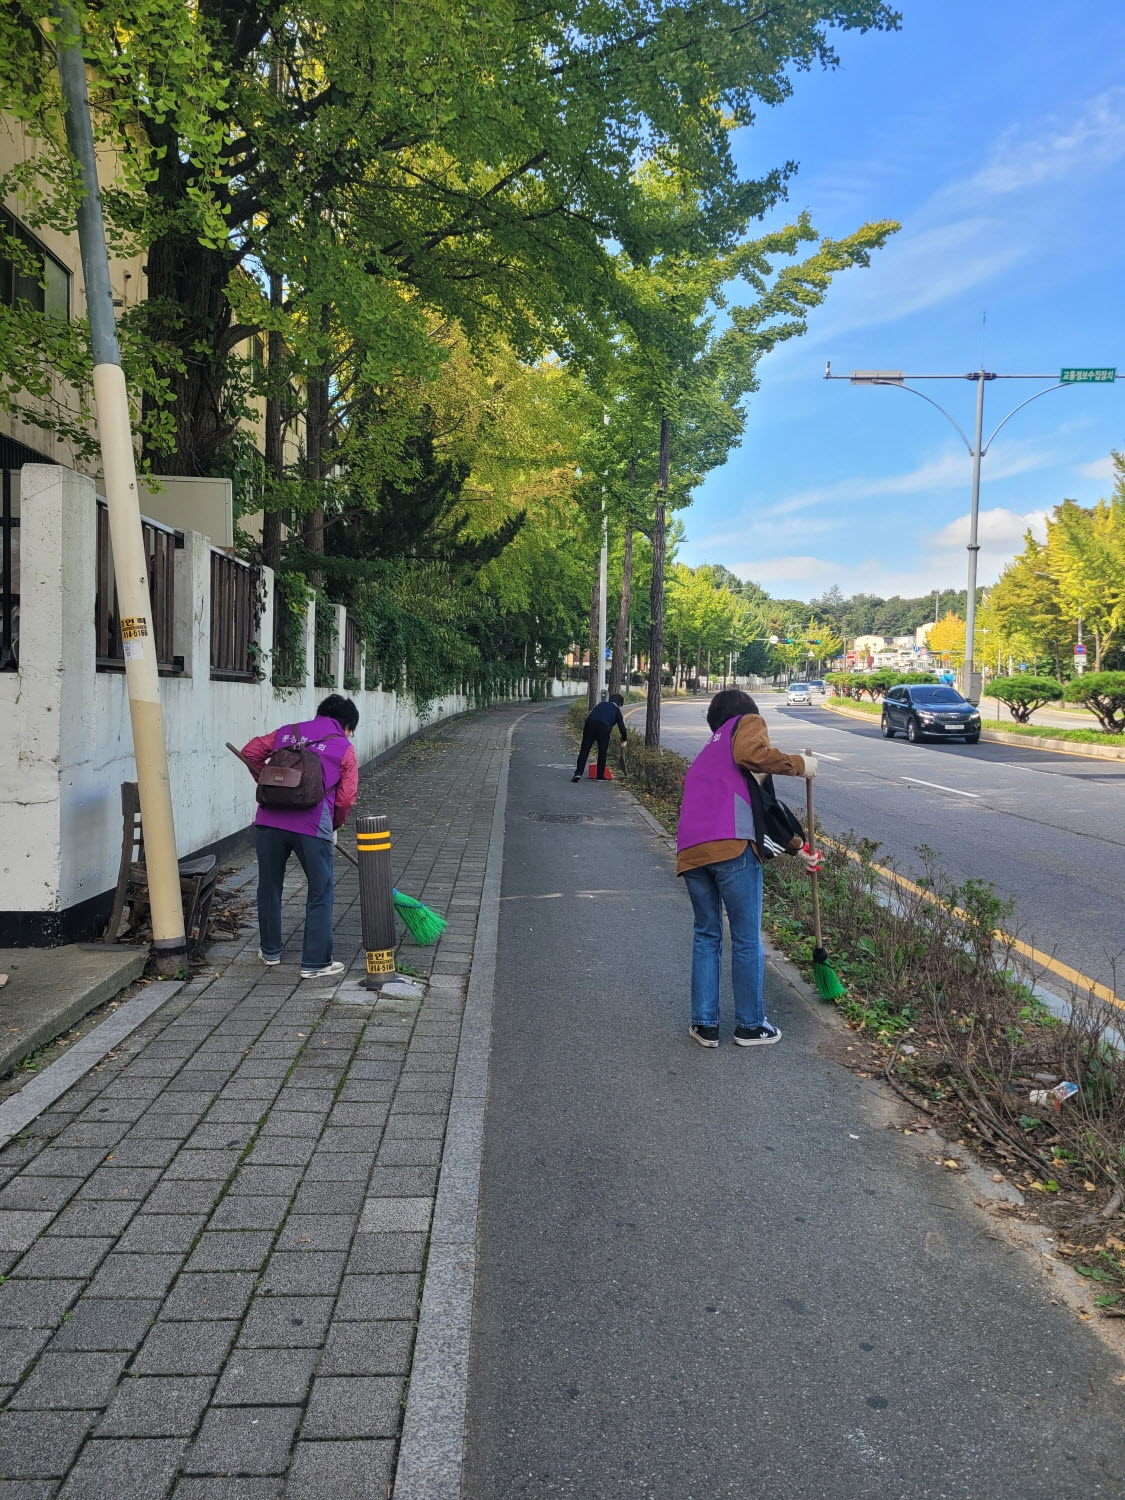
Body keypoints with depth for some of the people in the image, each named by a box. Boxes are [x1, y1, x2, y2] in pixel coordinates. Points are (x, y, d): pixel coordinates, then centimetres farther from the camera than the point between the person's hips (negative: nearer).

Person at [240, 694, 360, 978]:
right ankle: (315, 963, 12)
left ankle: (270, 951, 35)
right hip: (312, 827, -4)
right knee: (320, 894, 9)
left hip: (269, 821, 4)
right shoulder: (344, 748, 7)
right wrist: (333, 828, 18)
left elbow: (250, 752, 18)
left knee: (269, 887, 20)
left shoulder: (287, 732, 18)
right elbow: (346, 798, 3)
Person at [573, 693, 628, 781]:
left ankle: (578, 773, -6)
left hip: (590, 722, 3)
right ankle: (600, 776, 17)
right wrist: (624, 738, 38)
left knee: (584, 749, 4)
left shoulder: (601, 704, 31)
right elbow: (621, 726, 20)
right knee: (602, 752, 12)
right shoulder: (617, 710, 21)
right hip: (604, 727, -2)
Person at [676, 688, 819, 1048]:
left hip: (690, 852, 7)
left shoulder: (710, 750, 35)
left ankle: (704, 1024, 22)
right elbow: (751, 754, -12)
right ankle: (750, 1026, 19)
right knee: (747, 940, 8)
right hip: (732, 848, -7)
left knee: (706, 935, 20)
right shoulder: (749, 722, 14)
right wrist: (797, 764, 2)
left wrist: (796, 846, 44)